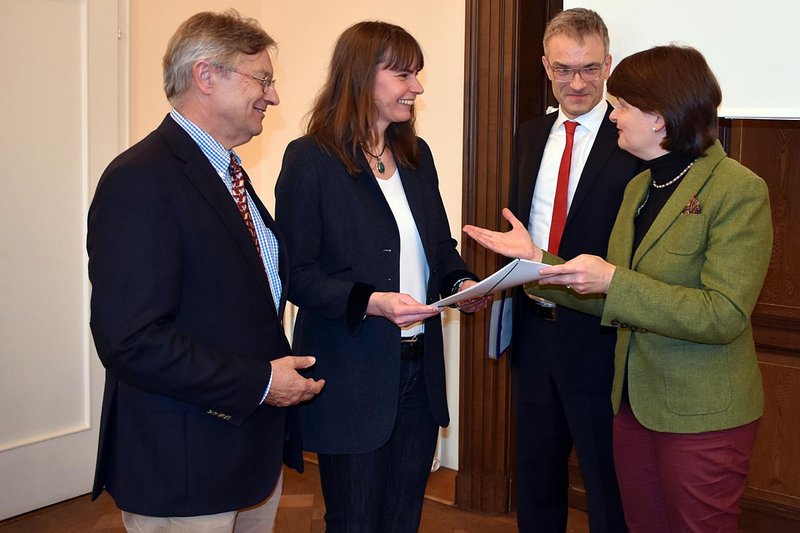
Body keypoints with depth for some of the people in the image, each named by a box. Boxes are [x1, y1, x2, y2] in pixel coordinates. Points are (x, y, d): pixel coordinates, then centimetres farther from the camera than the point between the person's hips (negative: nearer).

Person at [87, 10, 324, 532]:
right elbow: (130, 340, -25)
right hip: (184, 469, -9)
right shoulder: (142, 180, -18)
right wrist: (258, 382, -19)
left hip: (256, 448, 9)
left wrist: (280, 371, 4)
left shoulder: (228, 175, 14)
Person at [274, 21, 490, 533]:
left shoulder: (417, 154, 10)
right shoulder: (311, 159, -11)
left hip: (420, 370, 6)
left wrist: (463, 283, -4)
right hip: (351, 377, -6)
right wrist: (371, 302, -26)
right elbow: (297, 273, -13)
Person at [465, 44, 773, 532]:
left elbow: (724, 316, -24)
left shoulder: (738, 190, -16)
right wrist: (537, 258, 4)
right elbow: (611, 301, 10)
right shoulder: (639, 188, 10)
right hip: (636, 401, 7)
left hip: (702, 417, -7)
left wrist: (613, 280, -27)